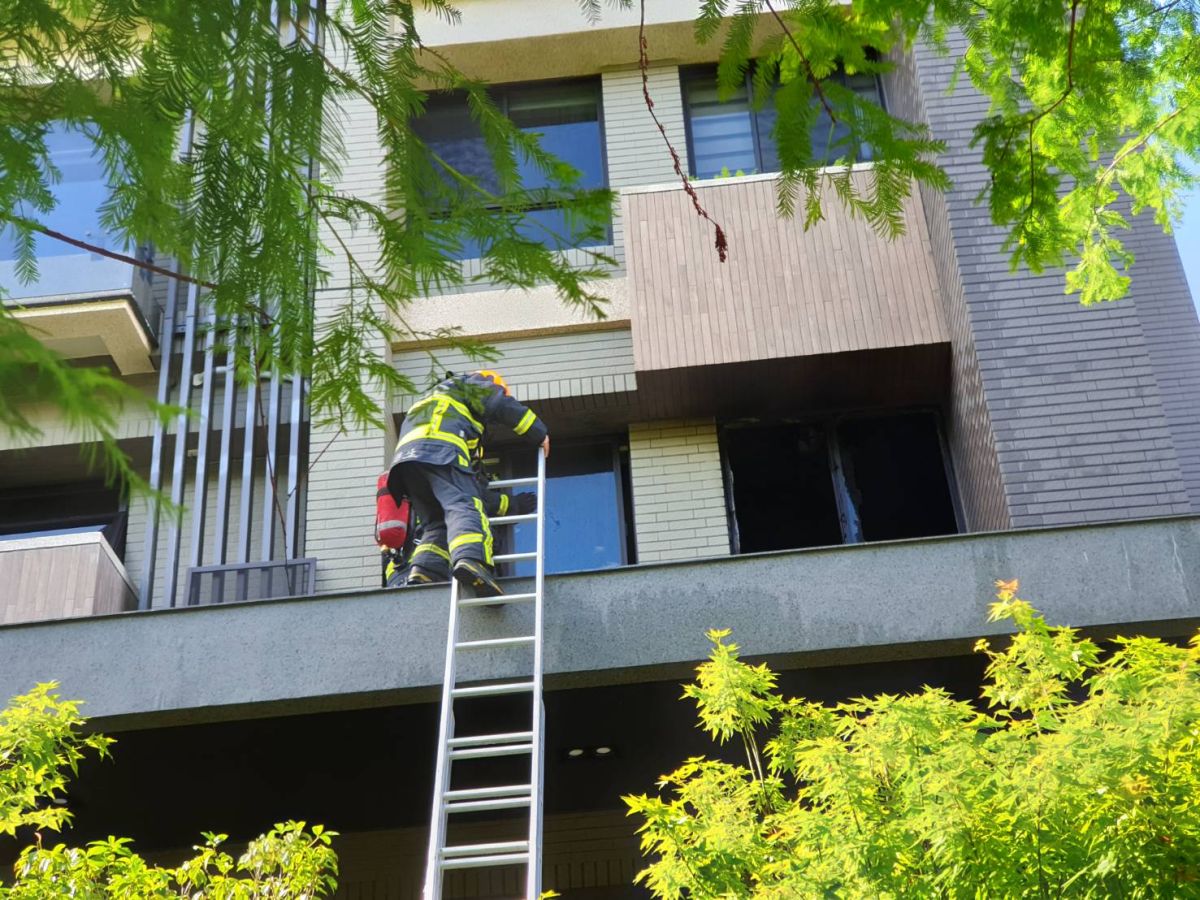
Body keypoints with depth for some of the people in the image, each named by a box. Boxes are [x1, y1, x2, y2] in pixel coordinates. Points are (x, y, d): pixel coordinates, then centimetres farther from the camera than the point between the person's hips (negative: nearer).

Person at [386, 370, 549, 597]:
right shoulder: (470, 384, 26)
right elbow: (502, 407, 7)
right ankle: (472, 560, -49)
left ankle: (422, 575, -17)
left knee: (436, 524, 7)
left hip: (406, 456, 8)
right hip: (440, 450, -8)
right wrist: (540, 434, 19)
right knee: (465, 507, -24)